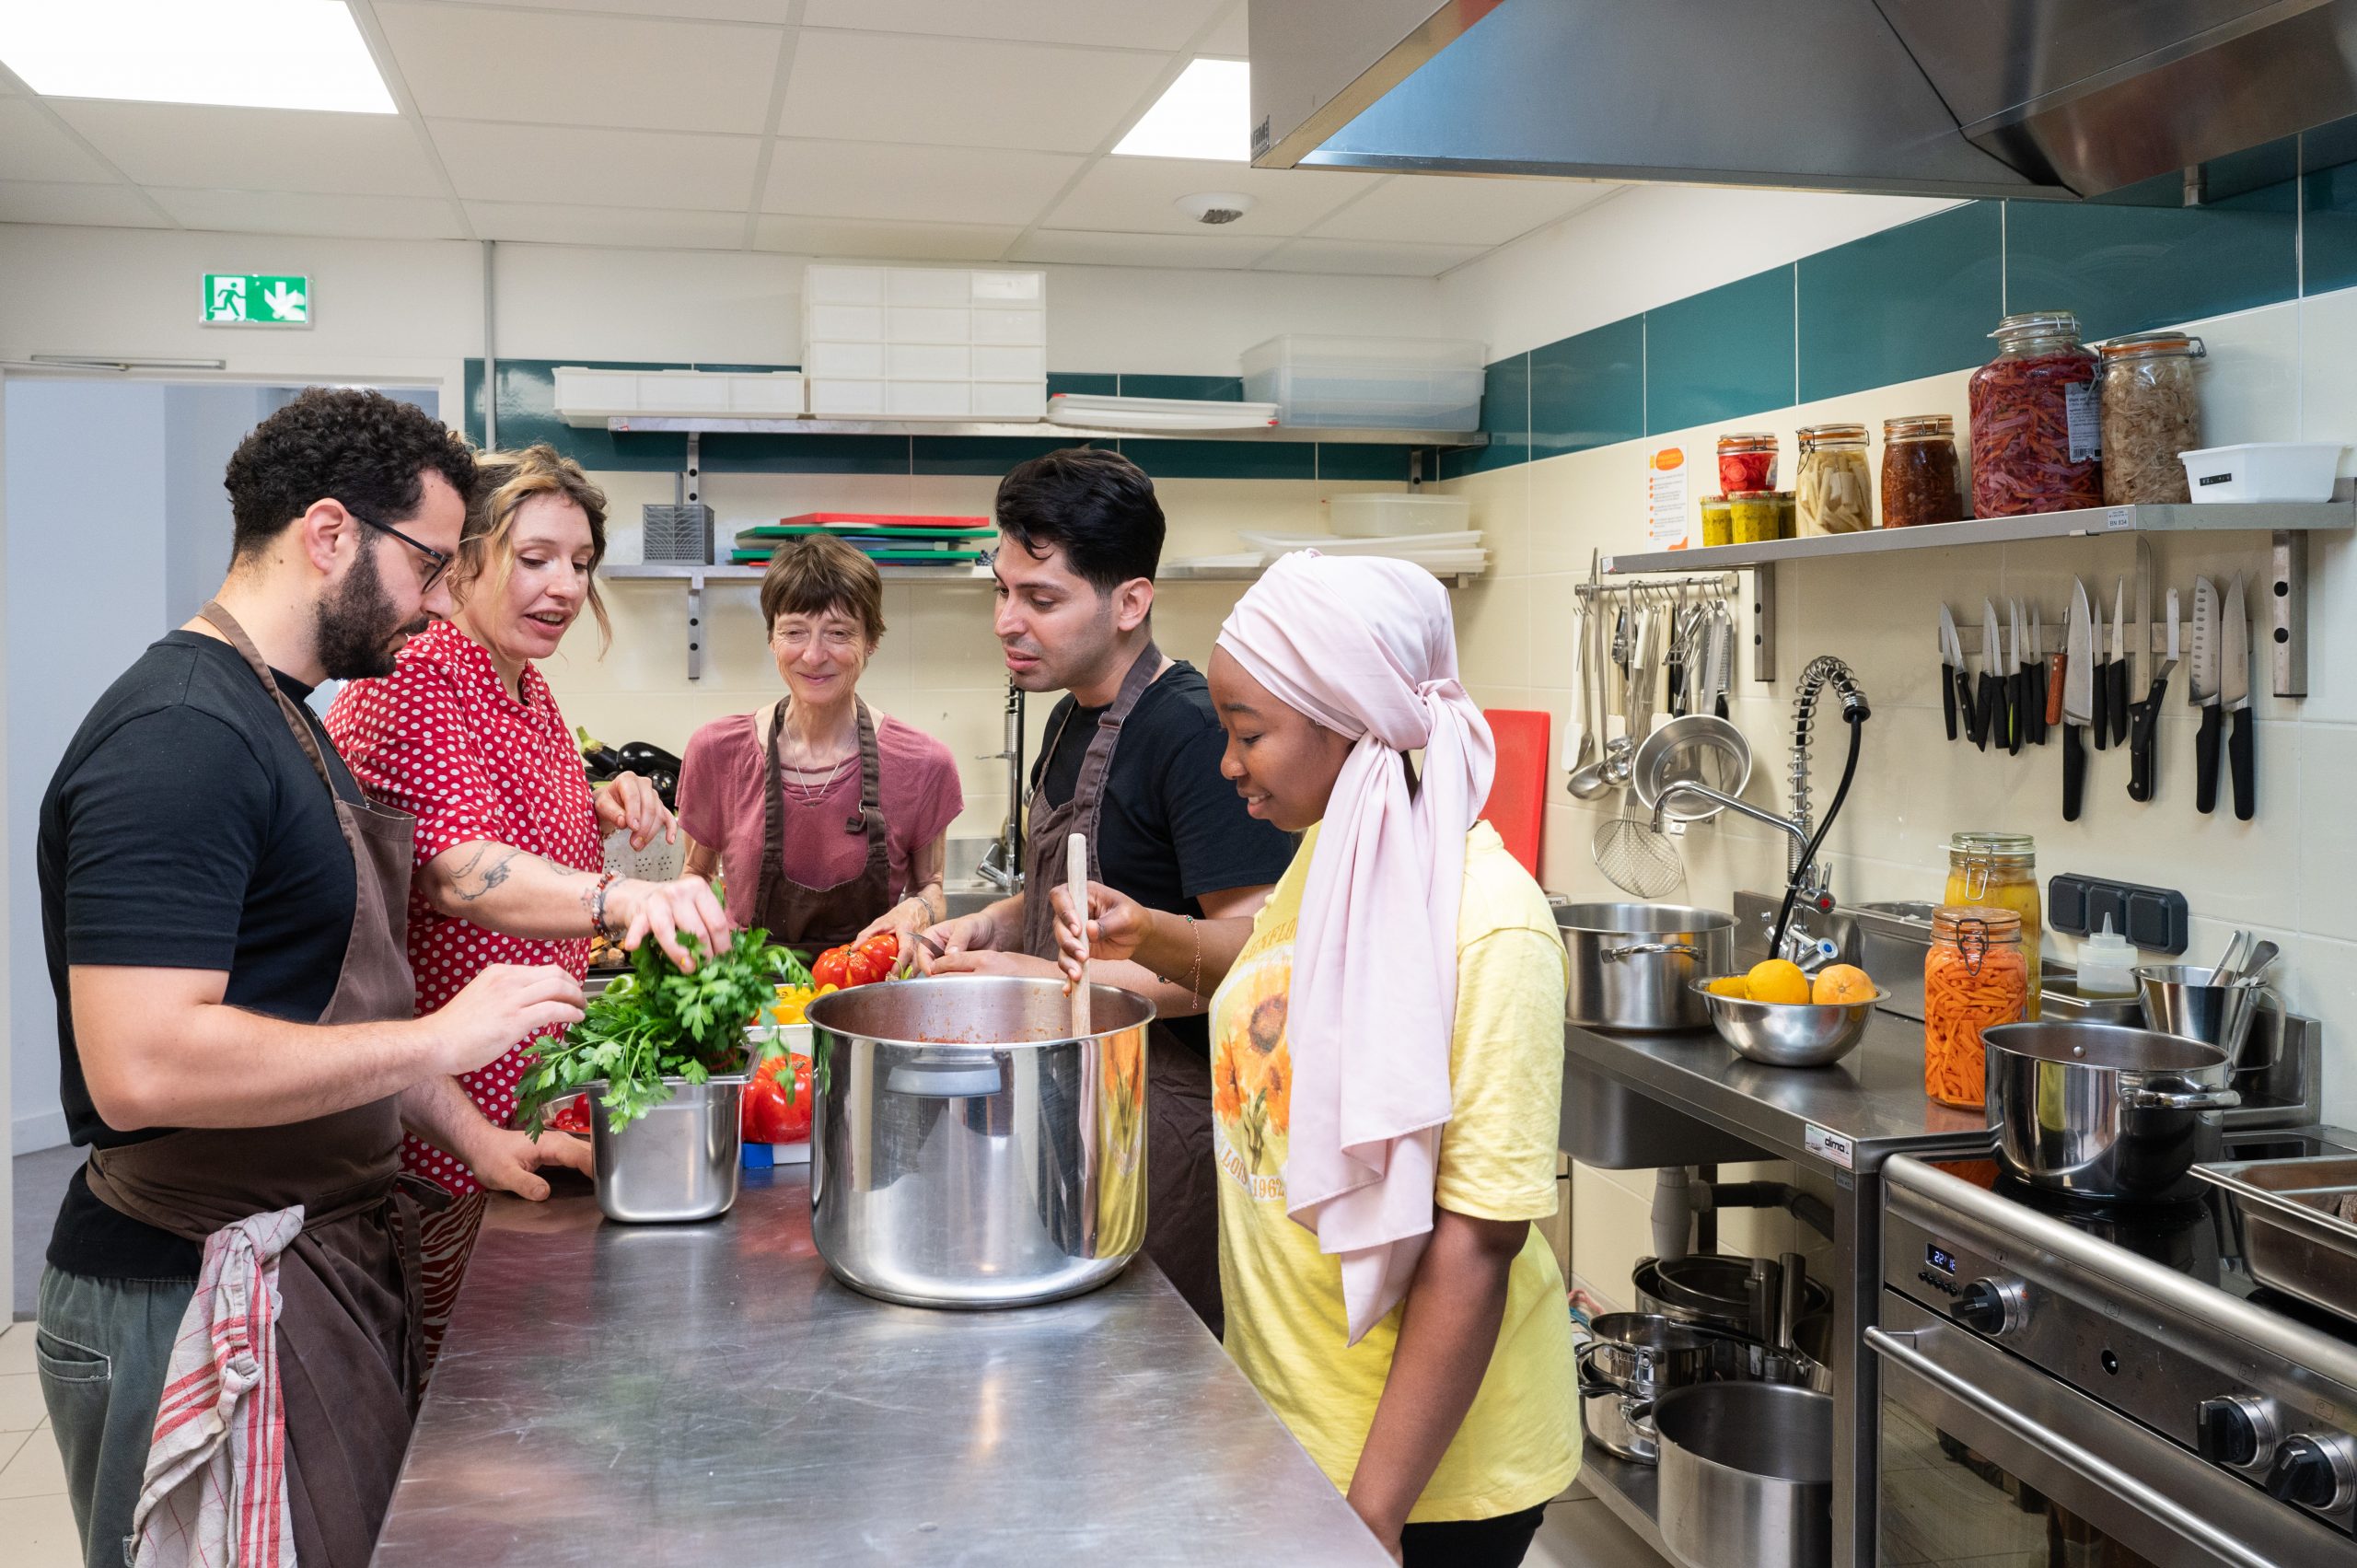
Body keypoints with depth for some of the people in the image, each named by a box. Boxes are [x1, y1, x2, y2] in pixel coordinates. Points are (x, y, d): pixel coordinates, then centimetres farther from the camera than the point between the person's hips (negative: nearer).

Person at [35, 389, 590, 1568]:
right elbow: (141, 1065, -29)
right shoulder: (177, 736, -20)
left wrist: (466, 1134, 15)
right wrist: (442, 1038, -22)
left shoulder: (284, 719, 13)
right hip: (203, 1304, -9)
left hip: (328, 1254, 10)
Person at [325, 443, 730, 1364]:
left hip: (510, 1097, 9)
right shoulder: (410, 684, -20)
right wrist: (621, 899, -53)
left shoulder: (526, 688, 9)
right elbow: (461, 871, -35)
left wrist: (603, 810, 1)